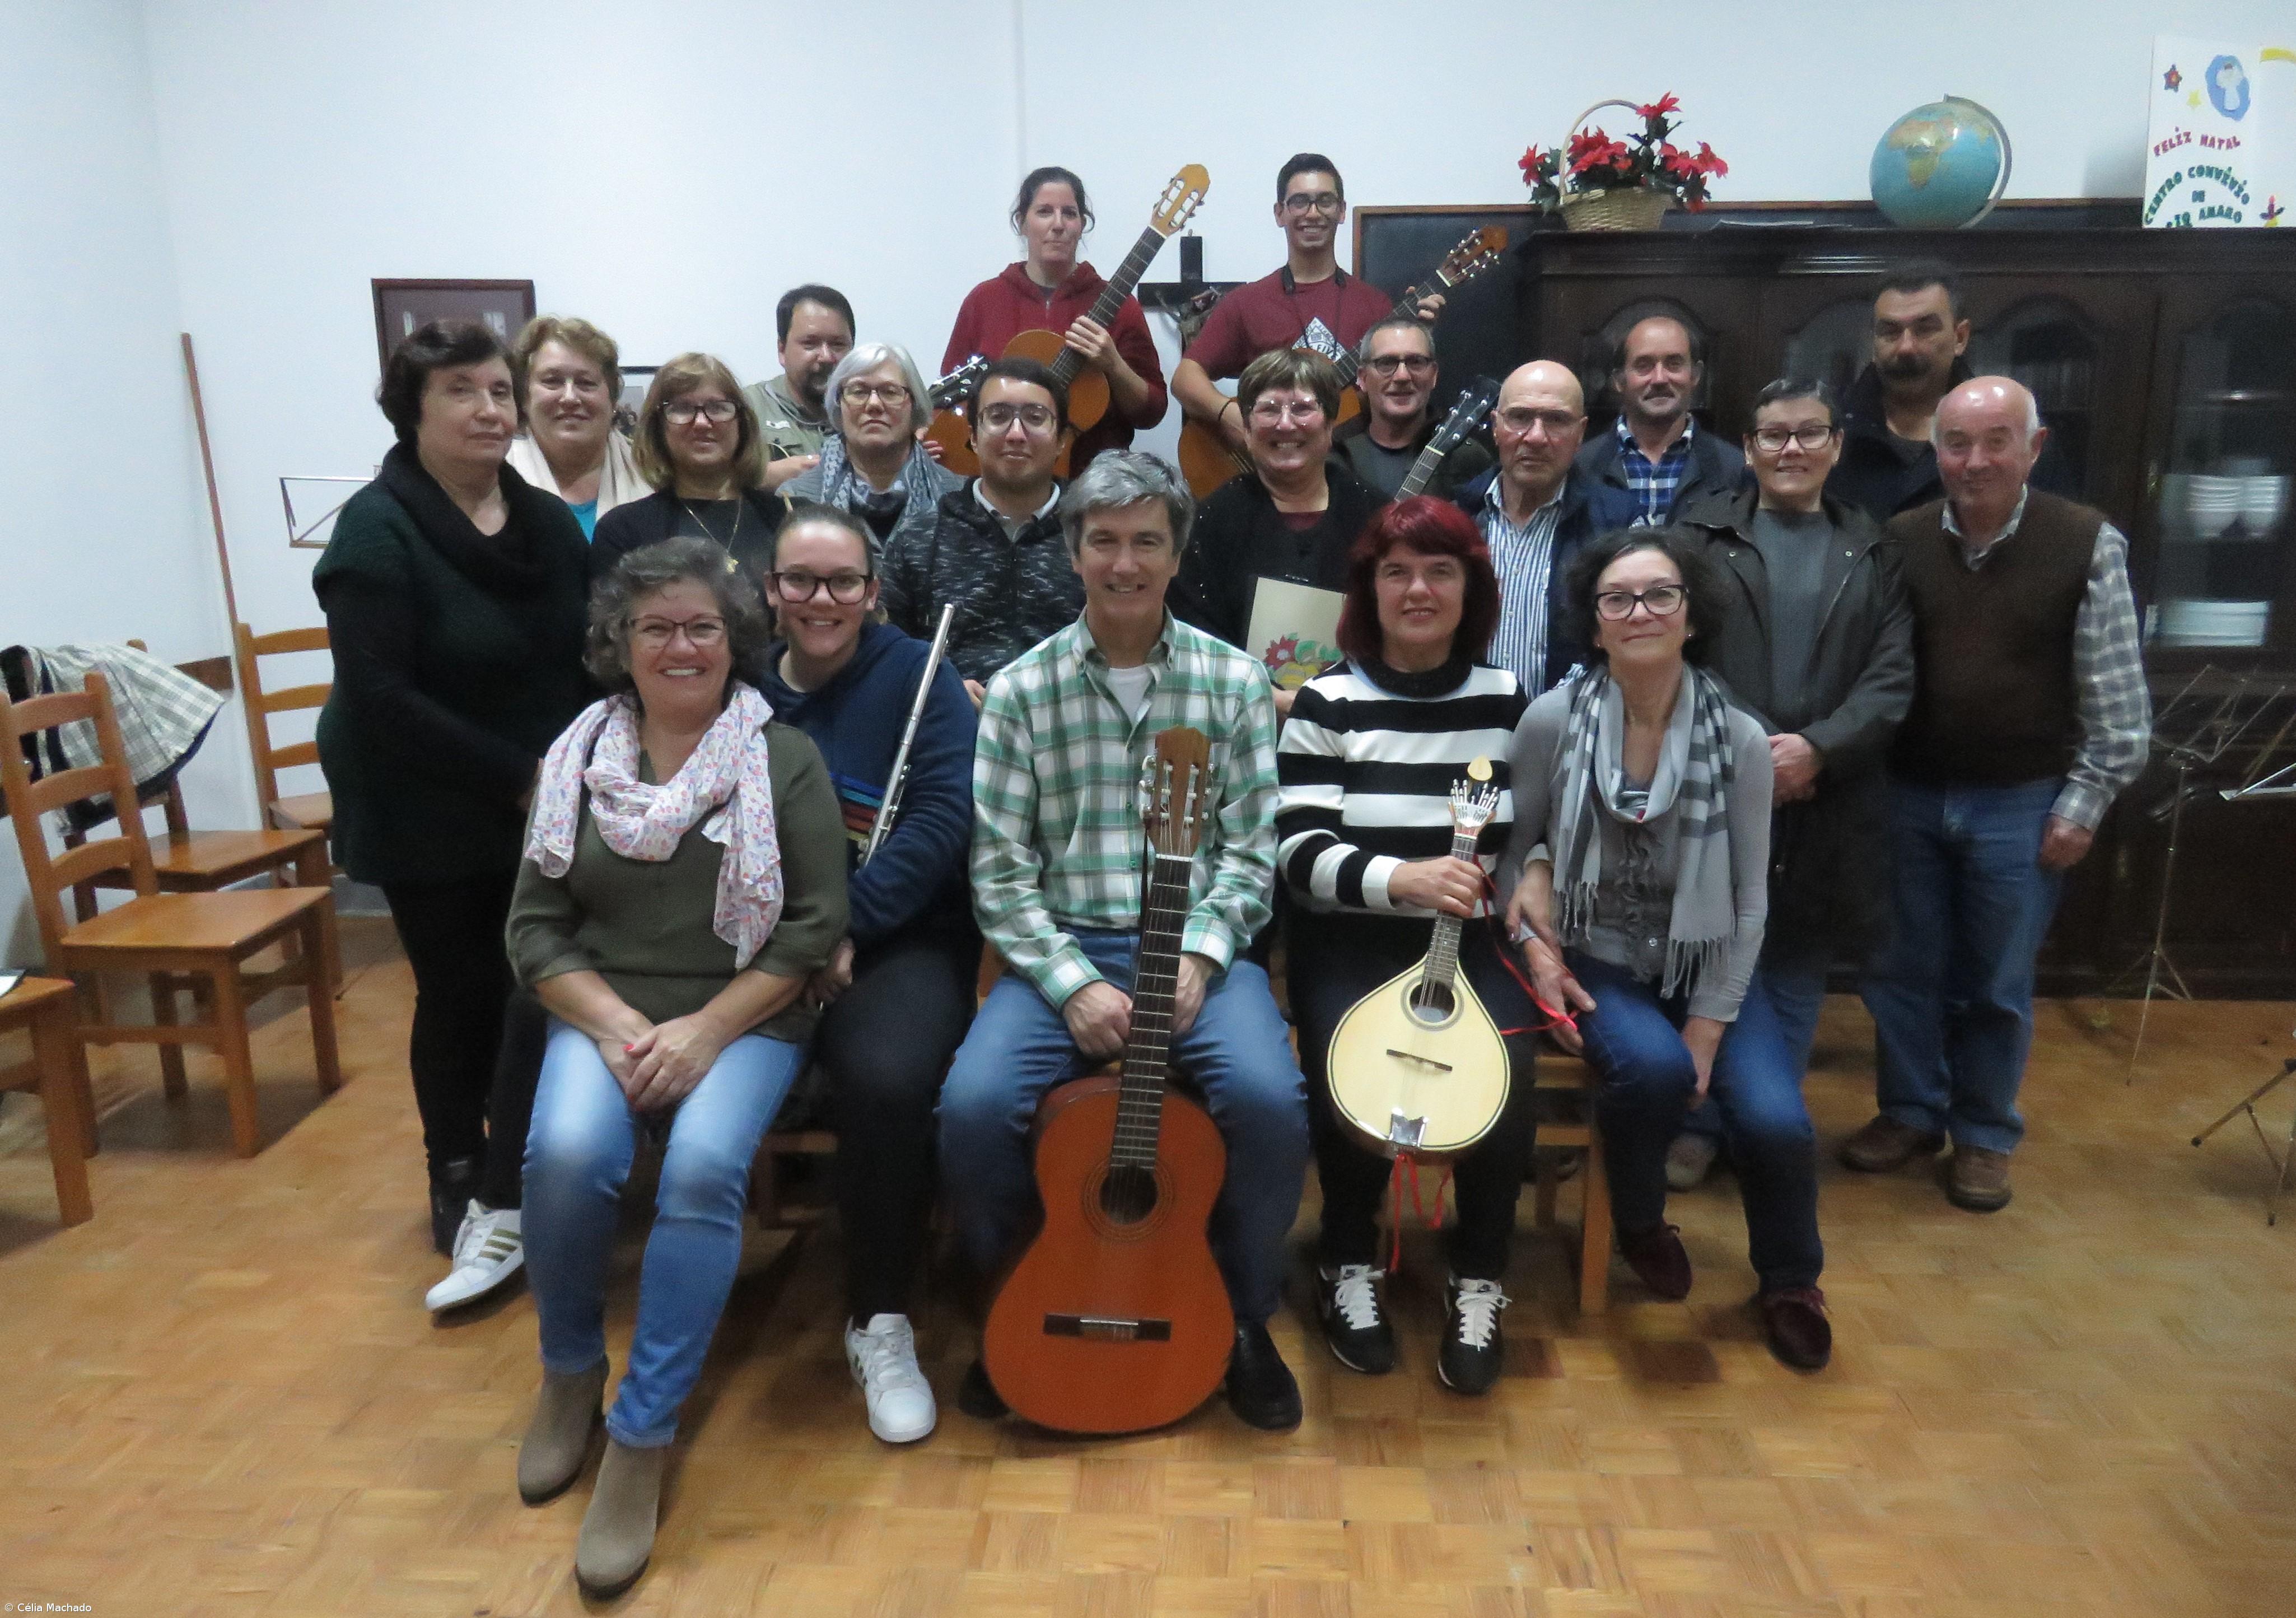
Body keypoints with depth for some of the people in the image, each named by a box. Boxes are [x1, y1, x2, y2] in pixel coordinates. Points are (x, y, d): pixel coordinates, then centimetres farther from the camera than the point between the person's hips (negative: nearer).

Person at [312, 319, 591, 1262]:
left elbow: (582, 659, 7)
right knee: (460, 994, 8)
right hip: (427, 815, -4)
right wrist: (515, 776, -22)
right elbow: (379, 695, -20)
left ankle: (509, 1190, 21)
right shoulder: (379, 529, -13)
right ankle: (458, 1182, 31)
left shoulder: (548, 519, 4)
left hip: (543, 806, 4)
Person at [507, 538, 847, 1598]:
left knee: (702, 1167, -29)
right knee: (565, 1154, -26)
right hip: (602, 1012, 2)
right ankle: (570, 1371, 4)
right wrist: (614, 1024, -12)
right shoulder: (579, 757, 8)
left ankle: (642, 1437, -12)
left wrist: (703, 1032, -15)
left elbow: (814, 926, -5)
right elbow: (534, 925, 5)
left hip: (745, 1020, -2)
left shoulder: (786, 759, 1)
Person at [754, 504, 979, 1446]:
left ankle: (880, 1322, -9)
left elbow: (947, 813, -11)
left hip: (899, 940, -3)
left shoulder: (916, 675, 1)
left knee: (886, 1079, -32)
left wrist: (847, 925, -18)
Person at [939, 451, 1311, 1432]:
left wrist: (1199, 956, -14)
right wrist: (1072, 983, -15)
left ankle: (1243, 1320, 3)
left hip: (1198, 948, 0)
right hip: (1060, 950, 0)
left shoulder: (1233, 682, 4)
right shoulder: (1020, 691, 2)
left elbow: (1250, 853, 2)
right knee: (974, 1105, -26)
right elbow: (1000, 871, -2)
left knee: (1270, 1100, -27)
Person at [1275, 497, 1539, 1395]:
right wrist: (1400, 878, -27)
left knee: (1503, 1081, -26)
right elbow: (1298, 854, -10)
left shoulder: (1509, 699, 10)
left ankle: (1479, 1286, 0)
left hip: (1475, 943, 2)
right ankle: (1350, 1268, 2)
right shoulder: (1325, 704, 1)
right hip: (1353, 944, -2)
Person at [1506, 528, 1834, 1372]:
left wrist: (1706, 1032, -8)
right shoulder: (1553, 720, -10)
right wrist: (1536, 948, -12)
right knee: (1651, 1066, -32)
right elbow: (1516, 850, 1)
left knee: (1776, 1120, -19)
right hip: (1593, 959, -1)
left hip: (1703, 963, 2)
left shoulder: (1740, 740, -8)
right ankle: (1638, 1221, 5)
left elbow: (1747, 904, -4)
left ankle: (1789, 1283, 17)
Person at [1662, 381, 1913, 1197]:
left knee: (1797, 979, 11)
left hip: (1826, 805, 2)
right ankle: (1699, 1124, 21)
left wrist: (1818, 748, -14)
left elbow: (1893, 678, 2)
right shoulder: (1702, 534, 4)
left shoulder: (1874, 553, 11)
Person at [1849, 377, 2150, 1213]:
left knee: (1996, 984, 11)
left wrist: (2083, 804, -6)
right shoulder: (1899, 540, -1)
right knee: (1902, 969, 12)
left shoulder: (2089, 544, -7)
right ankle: (1910, 1113, 31)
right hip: (1907, 795, 2)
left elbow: (2116, 696, -4)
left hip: (2020, 805, -2)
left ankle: (1984, 1136, 28)